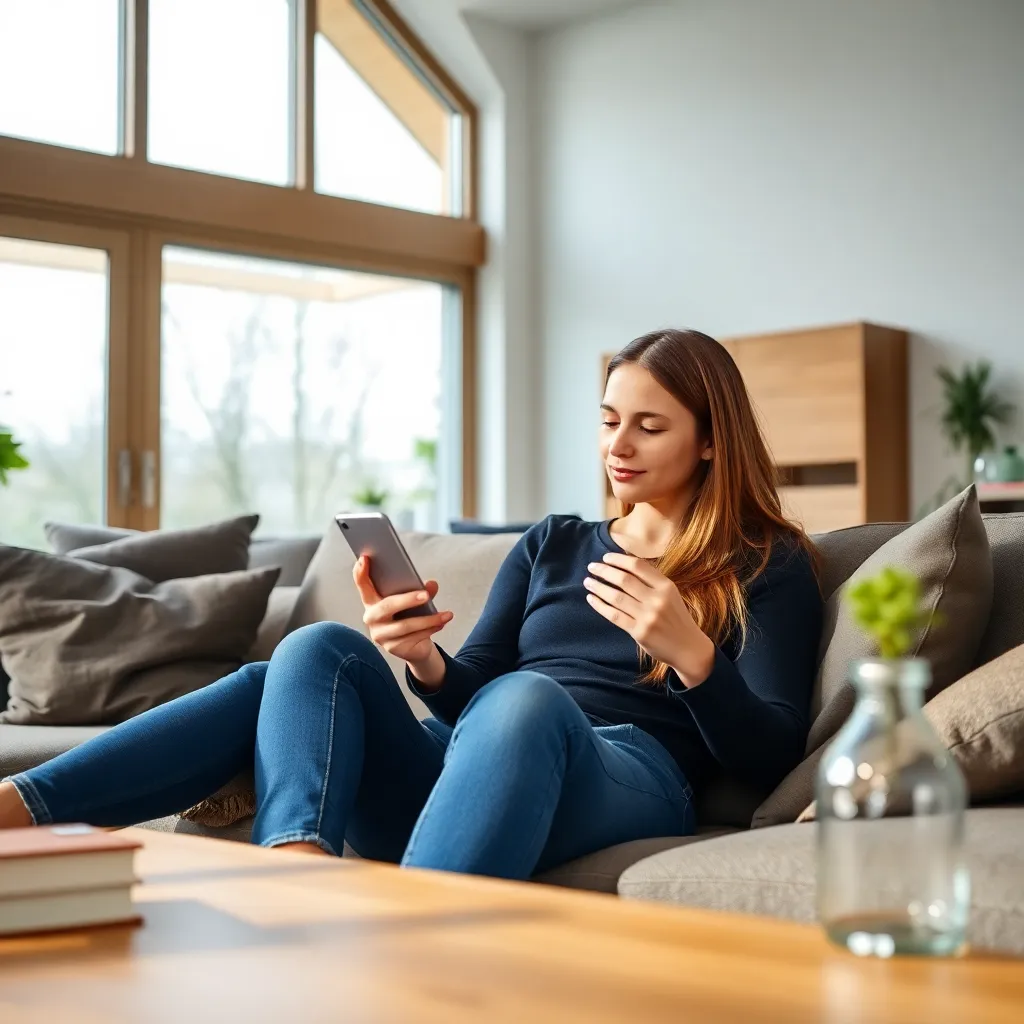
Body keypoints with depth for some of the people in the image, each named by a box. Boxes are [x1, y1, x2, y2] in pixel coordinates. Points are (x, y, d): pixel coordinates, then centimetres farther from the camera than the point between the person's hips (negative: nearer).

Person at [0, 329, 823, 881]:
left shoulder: (770, 567, 12)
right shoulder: (552, 545, 26)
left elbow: (770, 757, 1)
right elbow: (471, 697, 18)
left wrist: (689, 653, -17)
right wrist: (426, 661, -6)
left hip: (625, 785, -5)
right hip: (461, 775, 5)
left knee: (528, 699, -38)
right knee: (322, 651, -17)